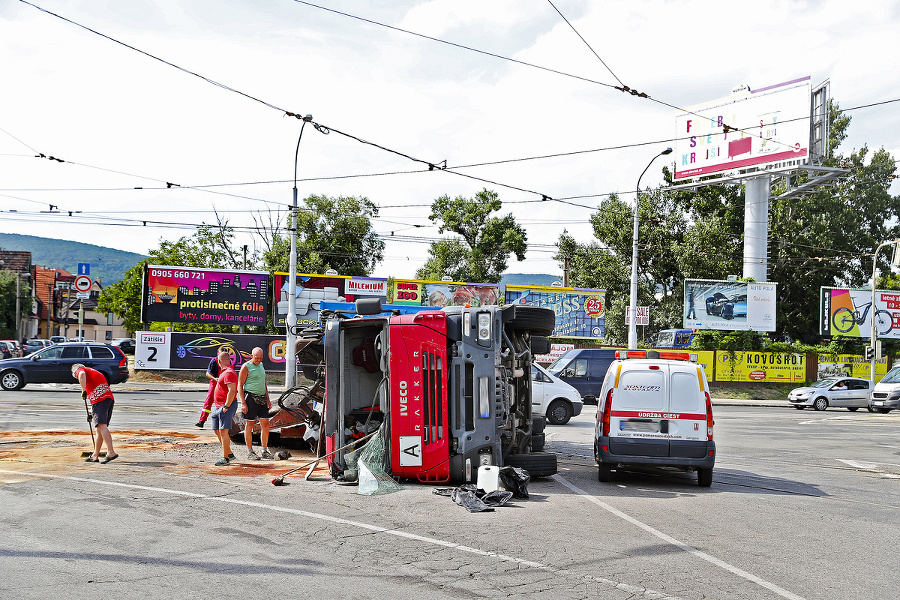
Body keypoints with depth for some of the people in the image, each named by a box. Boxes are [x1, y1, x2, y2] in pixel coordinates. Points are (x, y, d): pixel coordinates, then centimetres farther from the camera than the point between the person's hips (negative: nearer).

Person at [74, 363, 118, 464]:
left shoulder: (80, 370, 14)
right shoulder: (96, 372, 36)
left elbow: (82, 374, -14)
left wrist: (83, 390, -14)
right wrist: (91, 412, 40)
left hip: (99, 400, -8)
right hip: (110, 398, 8)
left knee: (101, 426, -16)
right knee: (99, 428, 12)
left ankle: (111, 452, -26)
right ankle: (95, 455, 16)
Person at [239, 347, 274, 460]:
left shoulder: (261, 365, 15)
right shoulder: (246, 367, -7)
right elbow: (240, 386, -9)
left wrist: (267, 399, 16)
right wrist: (243, 403, -16)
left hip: (262, 398, 7)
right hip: (250, 398, -7)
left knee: (265, 424, 4)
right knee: (249, 424, -1)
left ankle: (265, 451, 11)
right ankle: (250, 452, 5)